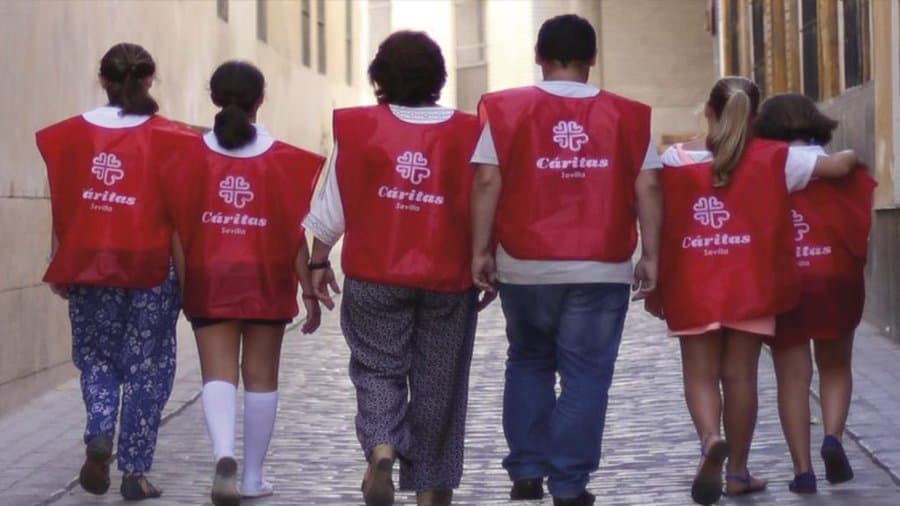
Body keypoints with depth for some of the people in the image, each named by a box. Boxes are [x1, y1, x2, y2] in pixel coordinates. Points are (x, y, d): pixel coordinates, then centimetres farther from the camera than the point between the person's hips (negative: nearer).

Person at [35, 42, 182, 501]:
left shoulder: (72, 135, 3)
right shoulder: (167, 137, -4)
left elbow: (60, 207, 4)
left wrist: (57, 267, 11)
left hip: (88, 263, 2)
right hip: (151, 265, -2)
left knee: (96, 357, 17)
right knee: (147, 367, 8)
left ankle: (99, 435, -7)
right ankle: (135, 471, 7)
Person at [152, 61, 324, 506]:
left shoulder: (189, 155, -3)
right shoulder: (283, 160, -4)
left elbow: (177, 226, -4)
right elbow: (298, 232, -4)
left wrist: (181, 285, 4)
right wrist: (310, 291, 3)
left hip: (208, 279, 0)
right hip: (267, 280, 0)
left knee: (218, 374, 0)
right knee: (261, 377, 11)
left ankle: (224, 456, -26)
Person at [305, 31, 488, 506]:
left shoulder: (356, 128, -4)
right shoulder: (467, 133, -3)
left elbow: (332, 207, 0)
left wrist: (318, 261, 12)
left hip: (375, 276, -1)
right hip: (448, 277, 1)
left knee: (378, 369, 11)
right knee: (437, 382, 11)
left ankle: (381, 448, -16)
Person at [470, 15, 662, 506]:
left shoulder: (507, 110, 0)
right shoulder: (627, 116, 2)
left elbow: (487, 182, -5)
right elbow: (646, 187, 0)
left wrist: (480, 250, 0)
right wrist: (650, 255, 4)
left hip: (526, 266, 1)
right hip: (601, 268, -1)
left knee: (528, 364, 19)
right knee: (585, 374, 4)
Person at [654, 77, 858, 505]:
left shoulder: (674, 159, -2)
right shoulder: (771, 159, -2)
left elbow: (658, 218, -3)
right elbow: (836, 168, 2)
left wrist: (657, 284, 4)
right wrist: (850, 156, 26)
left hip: (693, 287, 0)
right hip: (749, 286, 0)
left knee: (700, 373, 6)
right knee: (740, 375, 7)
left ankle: (709, 439, -23)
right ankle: (737, 472, 14)